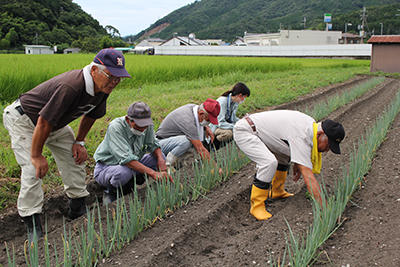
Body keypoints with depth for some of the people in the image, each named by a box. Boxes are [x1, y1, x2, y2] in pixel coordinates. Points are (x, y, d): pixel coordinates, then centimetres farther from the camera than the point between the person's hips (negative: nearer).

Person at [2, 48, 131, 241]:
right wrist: (37, 155, -24)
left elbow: (91, 114, 7)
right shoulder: (71, 87, -40)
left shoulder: (101, 88, -13)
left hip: (55, 124, 8)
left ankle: (78, 209, 20)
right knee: (34, 169, -17)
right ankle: (32, 224, -7)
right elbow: (43, 121, -34)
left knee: (76, 156, 6)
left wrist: (79, 142, 5)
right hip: (23, 120, -8)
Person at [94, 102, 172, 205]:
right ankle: (111, 191, -4)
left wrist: (160, 159, -22)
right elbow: (126, 159, -39)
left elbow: (153, 144, 1)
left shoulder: (146, 125, -13)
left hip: (132, 165, 6)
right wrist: (153, 173, -44)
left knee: (159, 157, -10)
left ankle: (129, 185, 3)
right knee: (124, 172, -39)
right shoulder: (115, 127, -31)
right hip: (105, 168, -6)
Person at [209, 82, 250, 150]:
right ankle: (212, 143, -9)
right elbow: (220, 123, -31)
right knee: (228, 133, -35)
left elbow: (233, 118, 13)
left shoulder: (235, 102, -2)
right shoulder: (222, 101, -27)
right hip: (214, 126, -9)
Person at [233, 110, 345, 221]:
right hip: (244, 131, -10)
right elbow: (309, 177, -32)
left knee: (284, 155, 18)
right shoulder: (302, 138, -29)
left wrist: (297, 165, 24)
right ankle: (256, 206, -14)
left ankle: (276, 192, 29)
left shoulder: (311, 123, -1)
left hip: (258, 131, 10)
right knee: (270, 162, -27)